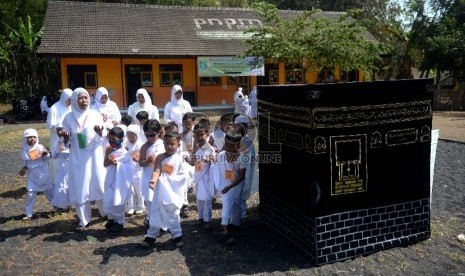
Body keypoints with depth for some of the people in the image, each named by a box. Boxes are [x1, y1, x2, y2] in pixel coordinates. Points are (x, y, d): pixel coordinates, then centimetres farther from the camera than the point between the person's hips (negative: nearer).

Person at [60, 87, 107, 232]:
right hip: (77, 158, 1)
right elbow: (66, 141, 5)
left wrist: (100, 132, -23)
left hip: (94, 156, -1)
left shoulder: (96, 115, -2)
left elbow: (104, 136, -2)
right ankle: (84, 220, 14)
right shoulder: (69, 118, -1)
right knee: (79, 189, 3)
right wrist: (66, 137, -18)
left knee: (99, 185, 6)